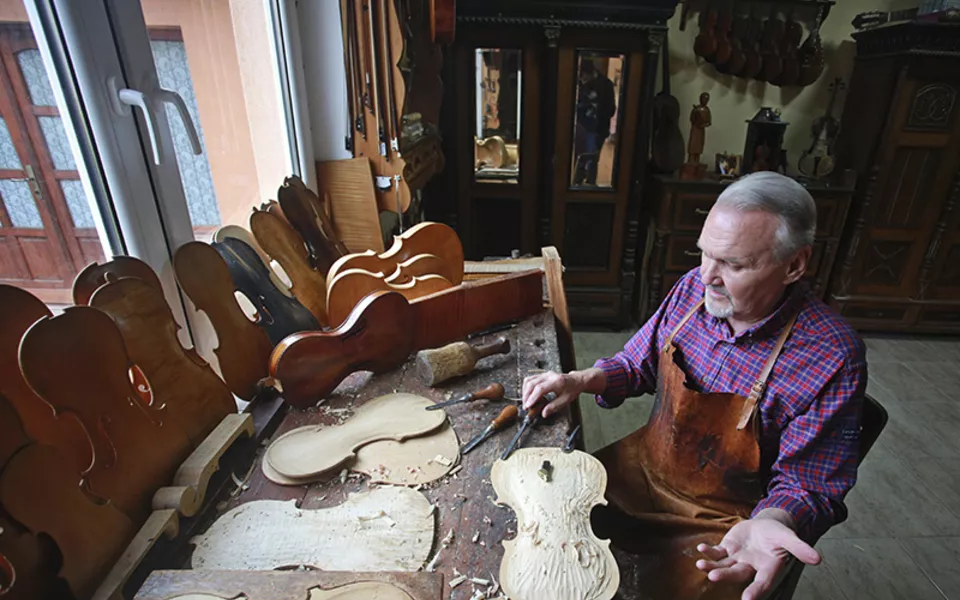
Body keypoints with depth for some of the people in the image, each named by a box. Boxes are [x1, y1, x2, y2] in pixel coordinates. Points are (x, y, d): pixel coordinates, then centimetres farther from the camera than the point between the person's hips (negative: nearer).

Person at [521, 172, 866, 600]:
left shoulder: (831, 359, -24)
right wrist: (582, 381, -15)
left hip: (721, 524, -3)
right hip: (643, 466, 4)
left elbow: (806, 485, -15)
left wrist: (770, 522, -36)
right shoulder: (693, 287, -12)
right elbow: (637, 365, 3)